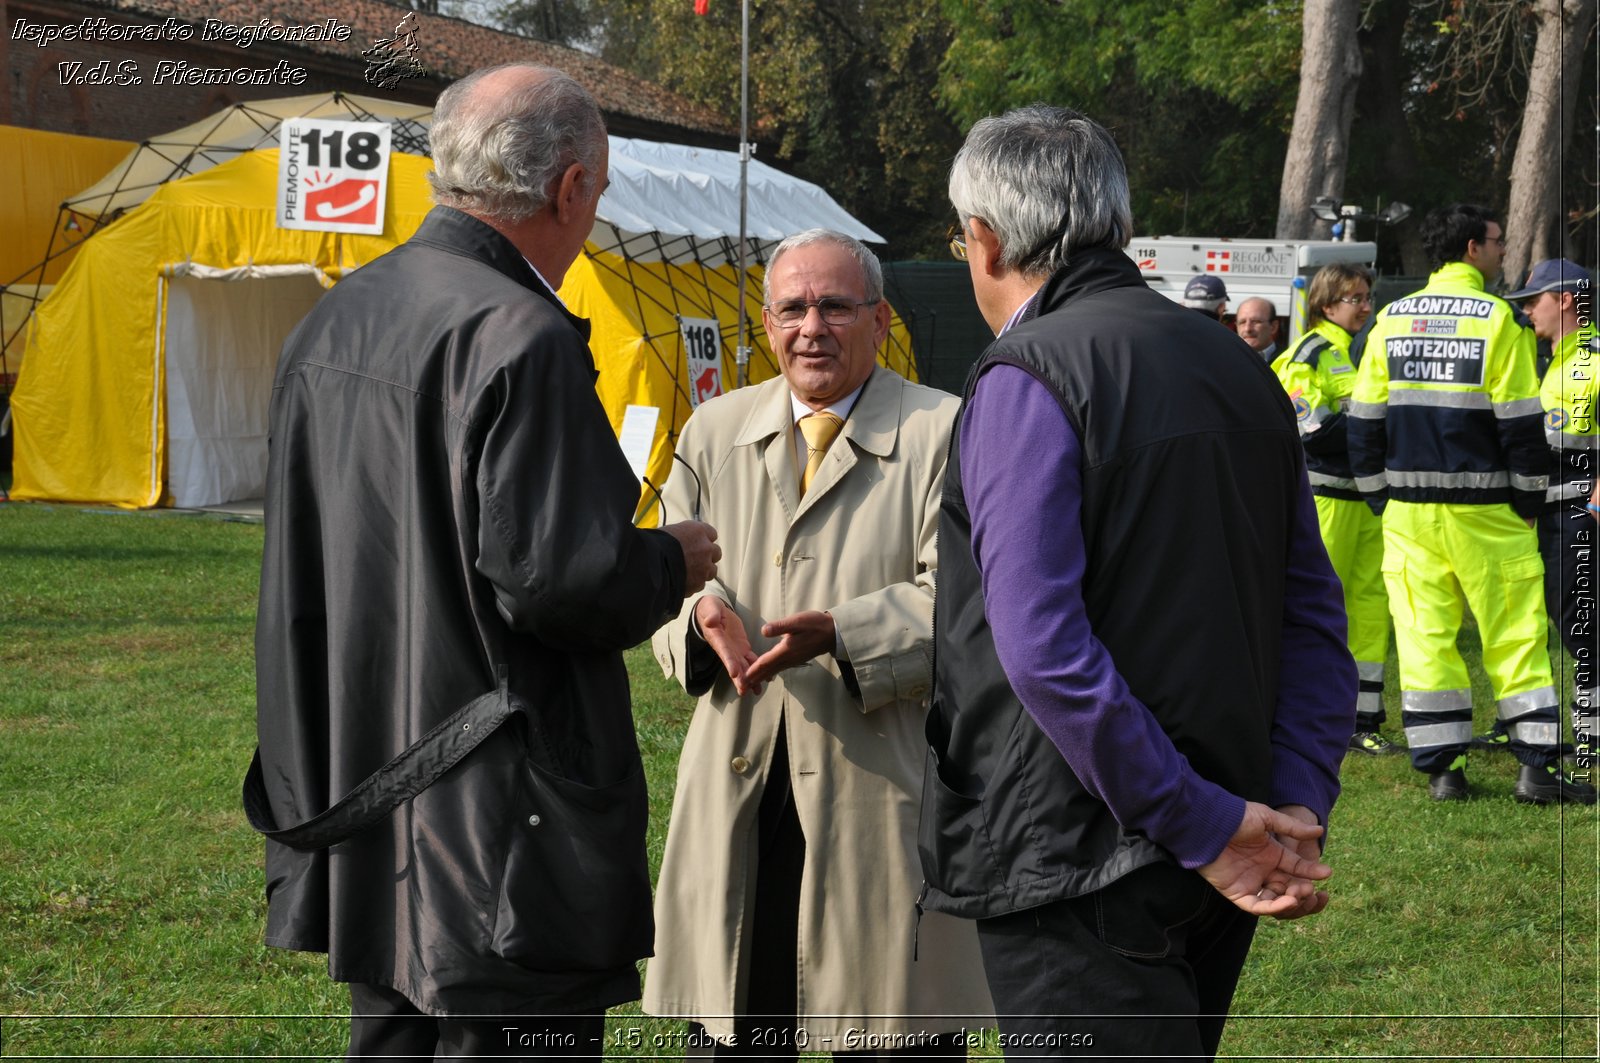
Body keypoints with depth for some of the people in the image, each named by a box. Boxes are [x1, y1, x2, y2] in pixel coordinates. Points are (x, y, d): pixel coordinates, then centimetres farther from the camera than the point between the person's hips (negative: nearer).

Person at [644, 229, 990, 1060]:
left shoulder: (946, 436, -2)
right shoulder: (714, 433, 13)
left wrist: (842, 634, -25)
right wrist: (702, 611, -12)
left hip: (884, 793, -4)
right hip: (736, 793, 4)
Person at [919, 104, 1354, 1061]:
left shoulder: (1025, 380, -12)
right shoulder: (1242, 371, 12)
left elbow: (1043, 650, -21)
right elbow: (1318, 619, 10)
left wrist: (1209, 828, -16)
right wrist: (1296, 811, 2)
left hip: (1077, 867, -8)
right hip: (1215, 881, 8)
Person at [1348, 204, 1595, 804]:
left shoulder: (1390, 321, 6)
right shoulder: (1497, 320, -7)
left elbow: (1364, 418, 8)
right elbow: (1520, 421, -8)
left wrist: (1379, 496, 15)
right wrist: (1530, 501, 1)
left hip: (1408, 506, 4)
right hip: (1484, 508, -4)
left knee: (1424, 632, 6)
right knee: (1515, 633, 3)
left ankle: (1441, 768, 5)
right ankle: (1538, 766, 2)